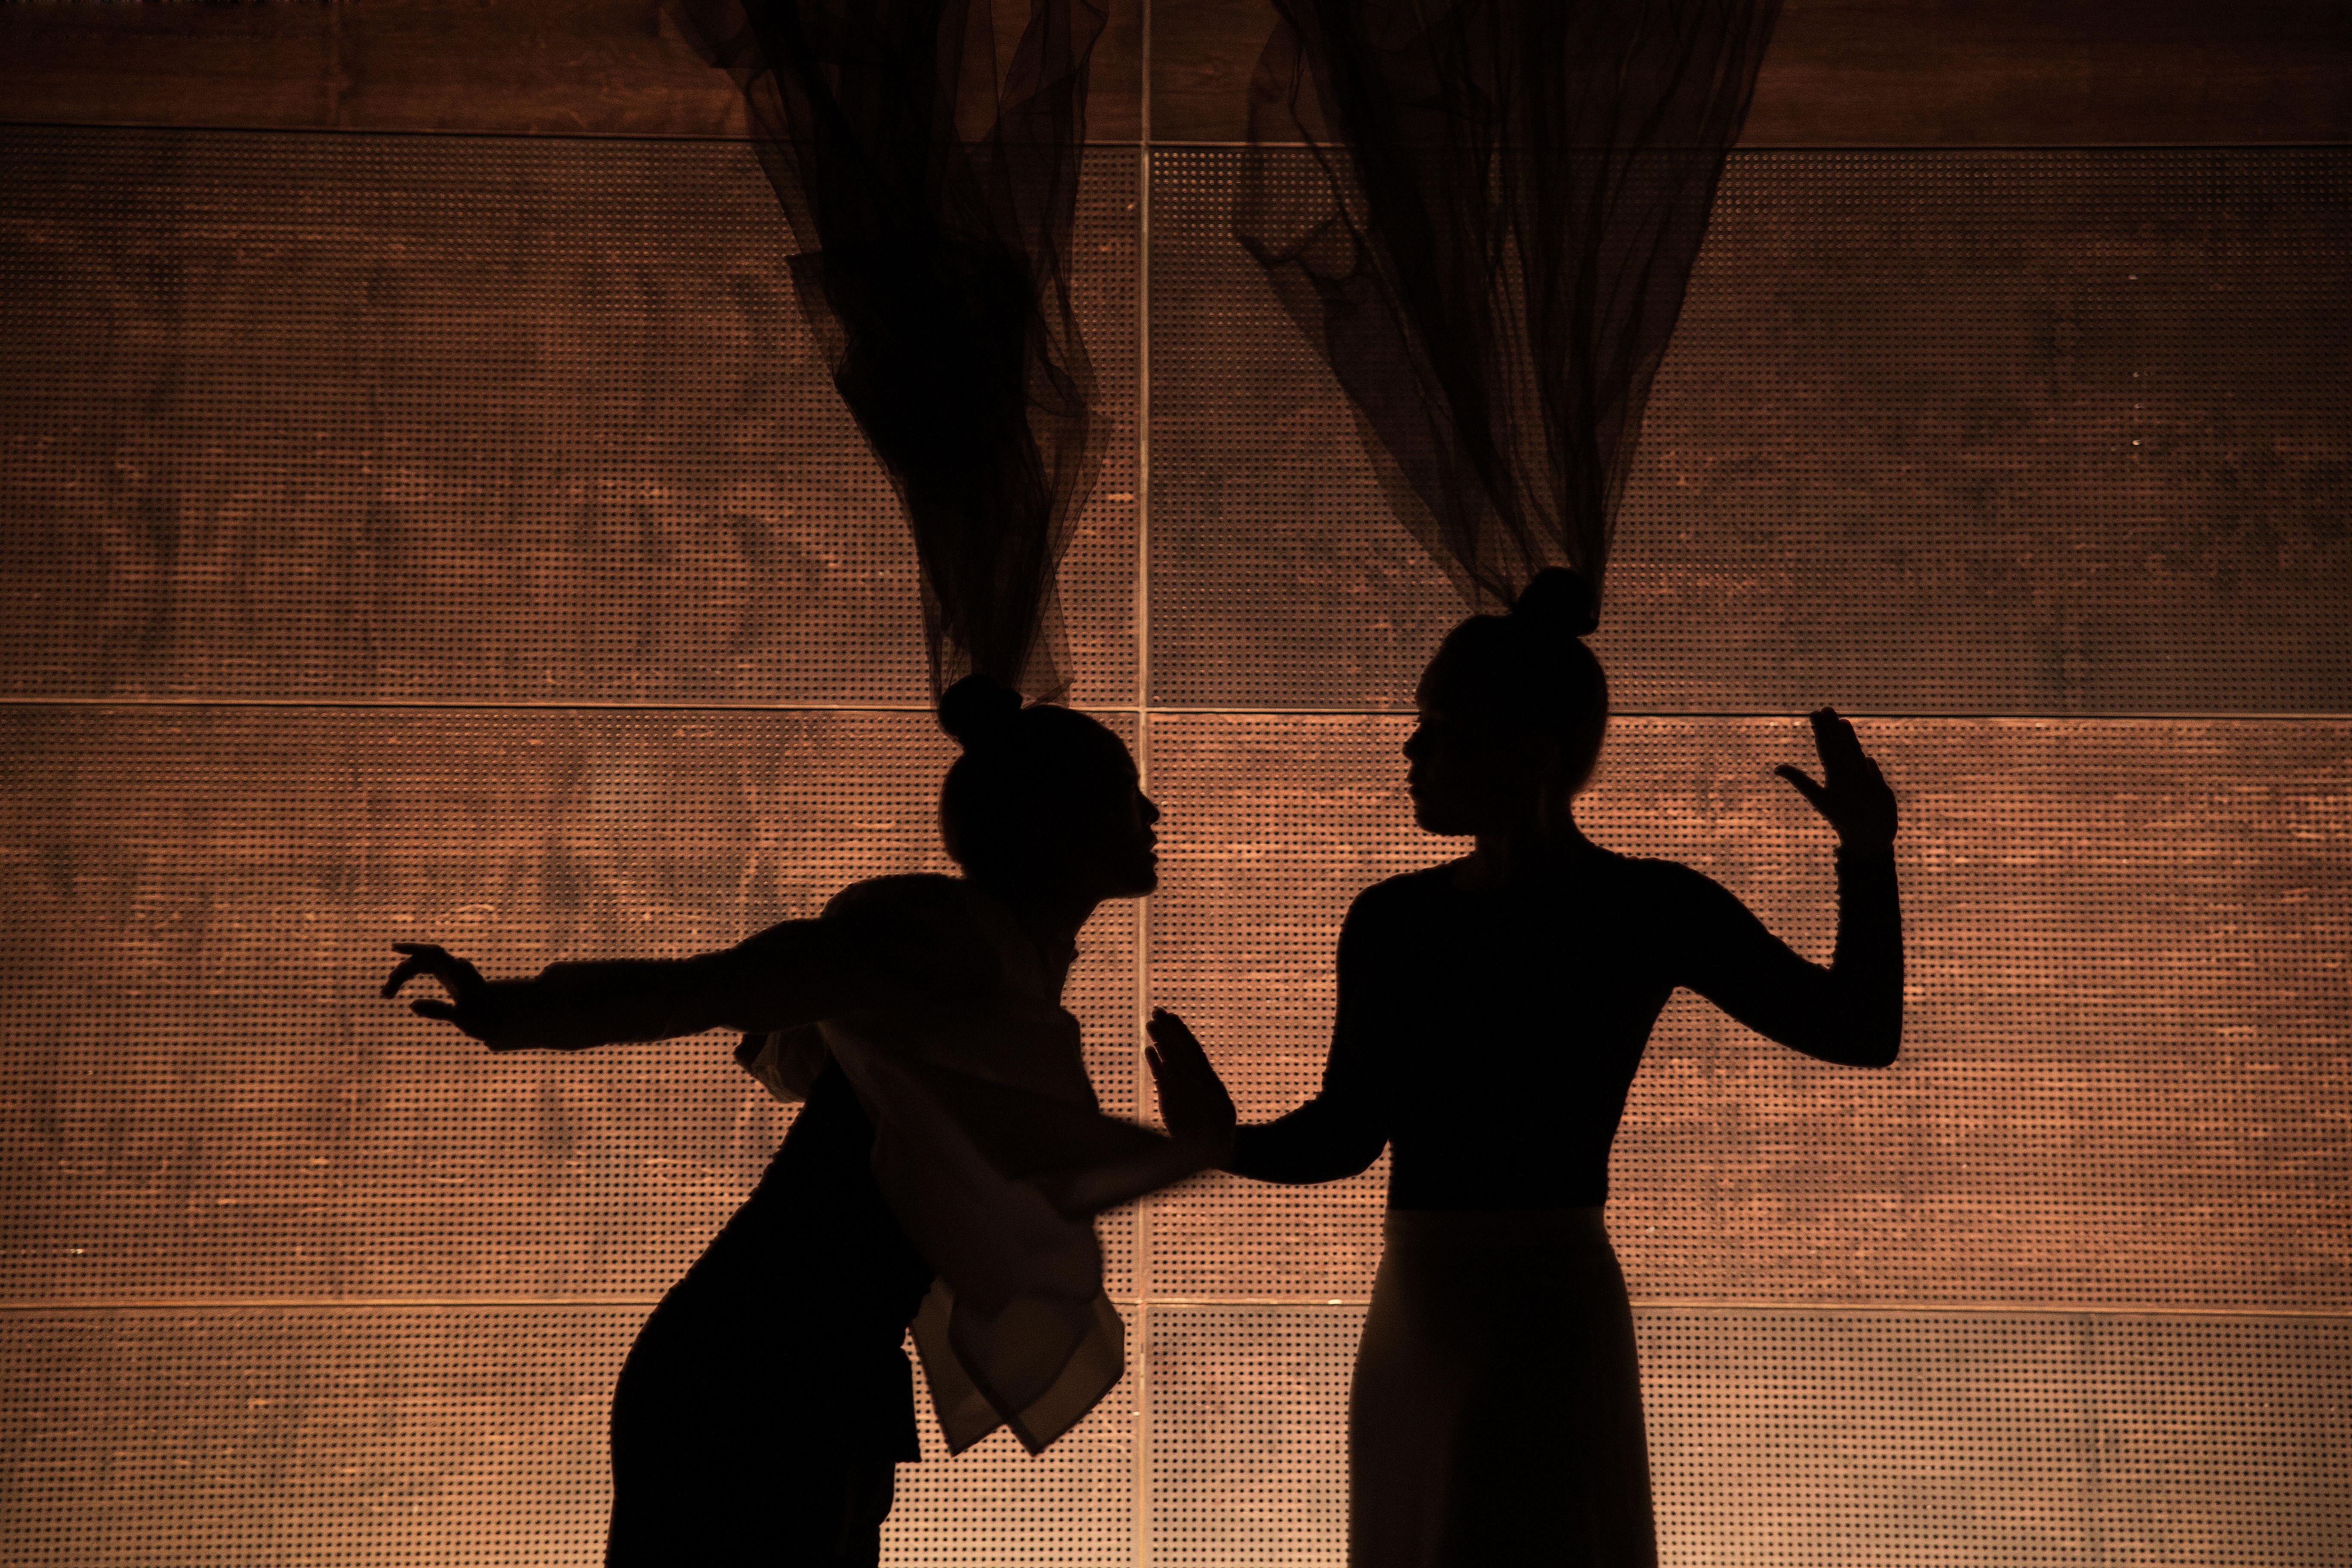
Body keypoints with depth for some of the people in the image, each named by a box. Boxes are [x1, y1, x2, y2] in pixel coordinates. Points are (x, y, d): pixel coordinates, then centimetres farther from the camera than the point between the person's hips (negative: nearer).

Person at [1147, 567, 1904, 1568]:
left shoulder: (1650, 910, -5)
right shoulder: (1392, 922, 7)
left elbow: (1861, 1030, -2)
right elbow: (1348, 1133, 10)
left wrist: (1867, 852, -13)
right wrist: (1230, 1145, -8)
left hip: (1550, 1319, -5)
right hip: (1412, 1320, 6)